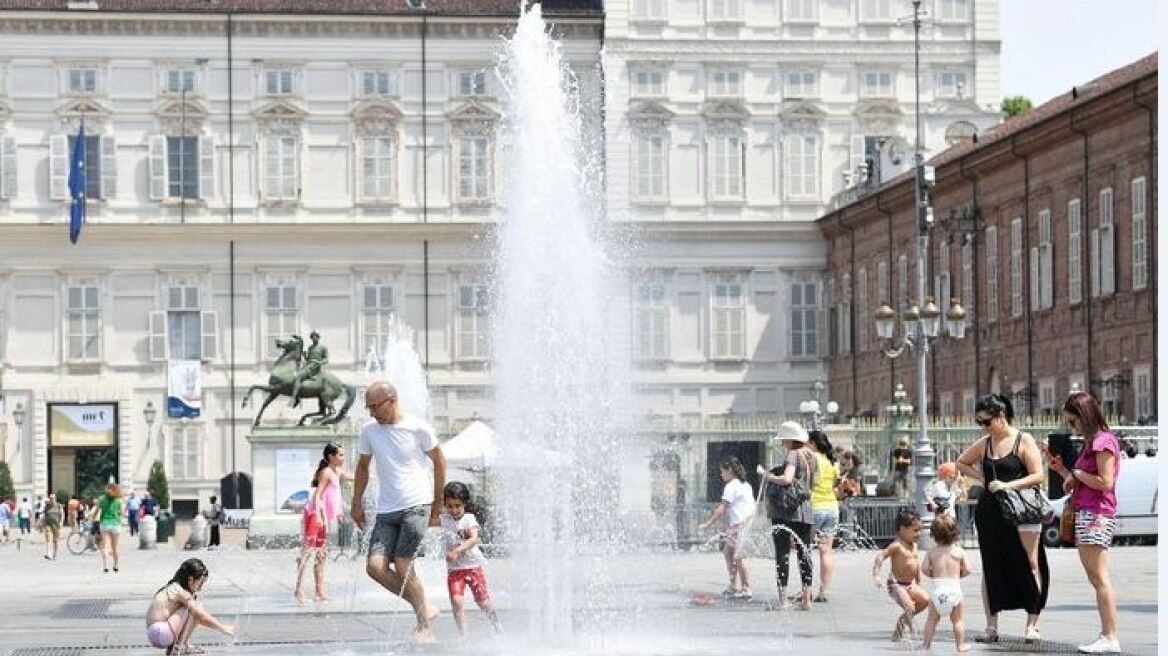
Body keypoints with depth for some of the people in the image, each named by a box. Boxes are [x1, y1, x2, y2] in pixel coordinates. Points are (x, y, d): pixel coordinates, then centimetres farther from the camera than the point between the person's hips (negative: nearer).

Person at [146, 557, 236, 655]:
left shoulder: (174, 588, 16)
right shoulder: (179, 591, -13)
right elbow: (202, 616, -14)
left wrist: (219, 626, 13)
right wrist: (223, 628, -6)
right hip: (159, 633, -10)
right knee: (193, 611, -12)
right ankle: (178, 647, -10)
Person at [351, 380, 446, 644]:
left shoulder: (418, 429, -6)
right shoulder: (369, 431, 5)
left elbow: (439, 461, 7)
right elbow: (363, 467, 20)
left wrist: (437, 504, 10)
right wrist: (357, 503, 16)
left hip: (416, 506, -5)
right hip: (386, 511, 5)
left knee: (402, 566, -13)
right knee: (375, 566, -11)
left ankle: (425, 628, 1)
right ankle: (423, 608, 6)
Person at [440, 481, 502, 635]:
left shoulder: (469, 519, -8)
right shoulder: (444, 520, 4)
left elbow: (474, 539, -22)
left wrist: (457, 551, -33)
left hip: (473, 565, -2)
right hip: (454, 569, 2)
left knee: (483, 601, 6)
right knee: (456, 602, -15)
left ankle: (497, 625, 31)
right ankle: (463, 635, -10)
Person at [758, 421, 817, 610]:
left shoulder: (793, 454, -9)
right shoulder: (810, 457, 15)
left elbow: (786, 479, -23)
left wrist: (767, 476, -8)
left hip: (787, 511, -7)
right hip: (805, 511, 7)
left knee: (783, 553, -4)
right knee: (804, 553, 8)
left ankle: (783, 598, -8)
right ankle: (806, 598, 7)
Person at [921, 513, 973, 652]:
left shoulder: (931, 552, 3)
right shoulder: (959, 551, 0)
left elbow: (924, 569, -5)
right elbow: (968, 569, -2)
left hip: (937, 589, 1)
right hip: (954, 589, -1)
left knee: (932, 619, 14)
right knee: (958, 620, 10)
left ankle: (927, 643, 15)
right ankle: (960, 644, 11)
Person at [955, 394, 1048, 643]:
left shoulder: (1024, 441, -5)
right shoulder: (983, 445, 10)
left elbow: (1037, 476, -11)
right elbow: (961, 463, 25)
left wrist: (1008, 485, -20)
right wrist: (981, 477, 8)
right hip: (989, 511, 5)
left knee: (1030, 565, -5)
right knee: (990, 568, 6)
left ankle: (1032, 625, 1)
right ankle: (991, 627, 11)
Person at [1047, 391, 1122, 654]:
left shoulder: (1104, 440, -9)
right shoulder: (1091, 443, 21)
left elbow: (1105, 483, -17)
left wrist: (1076, 473, -7)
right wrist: (1060, 469, 14)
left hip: (1096, 514, -10)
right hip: (1084, 514, 10)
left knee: (1099, 578, -12)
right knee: (1096, 579, 8)